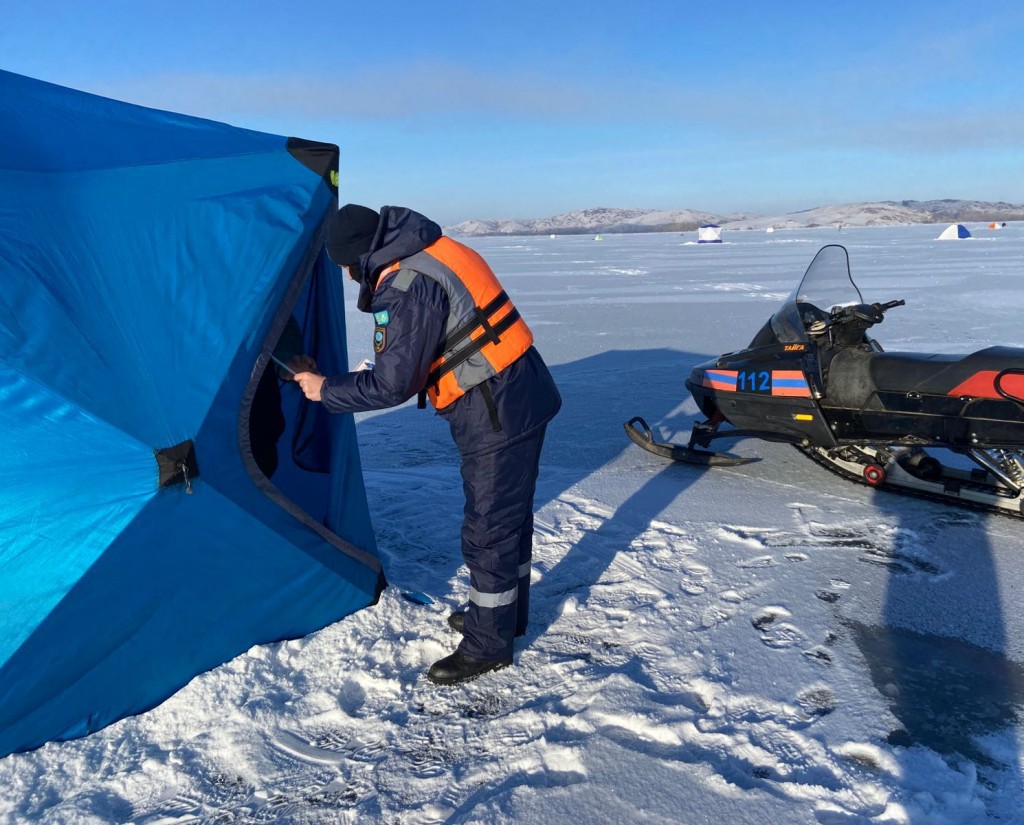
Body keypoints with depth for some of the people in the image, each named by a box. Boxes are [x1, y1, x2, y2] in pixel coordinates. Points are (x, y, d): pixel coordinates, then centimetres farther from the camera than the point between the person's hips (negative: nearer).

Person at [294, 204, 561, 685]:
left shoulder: (406, 290, -20)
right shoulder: (434, 252, 11)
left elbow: (390, 386, -18)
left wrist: (325, 390, -5)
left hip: (496, 415, -10)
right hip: (525, 396, 10)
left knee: (488, 529, 3)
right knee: (510, 515, 21)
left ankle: (487, 645, 19)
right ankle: (507, 613, 40)